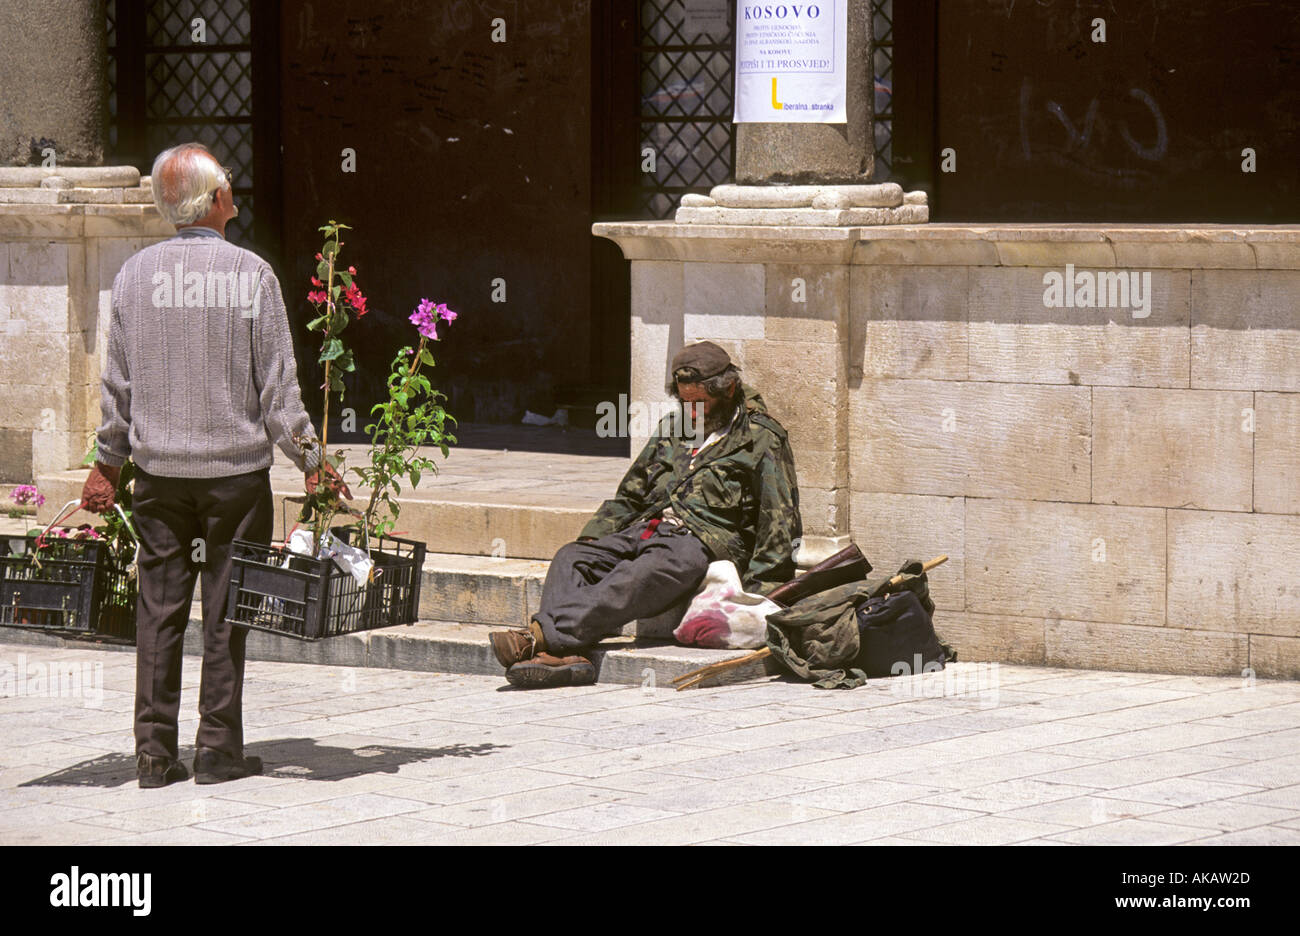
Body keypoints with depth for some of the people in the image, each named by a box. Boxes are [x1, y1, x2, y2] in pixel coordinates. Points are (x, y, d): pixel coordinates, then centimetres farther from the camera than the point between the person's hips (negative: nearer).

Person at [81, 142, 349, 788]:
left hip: (159, 469, 3)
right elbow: (278, 384, -6)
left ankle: (155, 752, 7)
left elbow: (117, 383, 6)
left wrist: (107, 463, 17)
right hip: (236, 467, -2)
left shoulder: (135, 274, 0)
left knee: (158, 609, 7)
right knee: (225, 611, 4)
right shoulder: (250, 274, -8)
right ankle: (219, 748, 6)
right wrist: (310, 461, 4)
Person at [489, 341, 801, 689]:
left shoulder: (763, 441, 5)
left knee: (633, 582, -36)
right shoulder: (672, 429, 24)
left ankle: (539, 636, -51)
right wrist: (592, 536, 11)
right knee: (571, 559, -20)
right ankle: (567, 655, -41)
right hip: (647, 529, 7)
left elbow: (780, 526, 1)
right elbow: (630, 496, 29)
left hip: (700, 541, -7)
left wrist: (759, 590, -8)